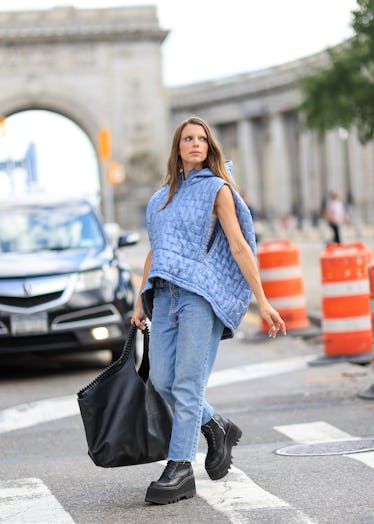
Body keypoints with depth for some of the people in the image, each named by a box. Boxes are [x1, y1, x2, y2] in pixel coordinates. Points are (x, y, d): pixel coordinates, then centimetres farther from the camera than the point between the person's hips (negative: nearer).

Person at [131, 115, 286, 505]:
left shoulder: (217, 189, 4)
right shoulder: (163, 196, 20)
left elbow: (239, 247, -2)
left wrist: (262, 301, -6)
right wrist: (140, 301, 19)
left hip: (202, 294, -6)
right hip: (165, 294, 6)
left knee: (187, 383, -10)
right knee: (161, 379, -1)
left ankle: (180, 469, -7)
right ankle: (217, 429, 23)